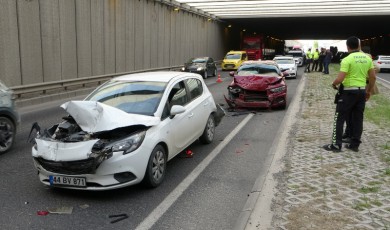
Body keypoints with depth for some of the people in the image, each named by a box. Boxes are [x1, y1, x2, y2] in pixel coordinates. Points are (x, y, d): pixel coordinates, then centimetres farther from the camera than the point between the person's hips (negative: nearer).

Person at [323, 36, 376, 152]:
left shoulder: (347, 59, -14)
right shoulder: (367, 58, 5)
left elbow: (340, 79, -21)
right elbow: (373, 77, 9)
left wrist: (334, 84, 1)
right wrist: (369, 91, 20)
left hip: (349, 91, -6)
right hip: (362, 91, 6)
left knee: (339, 118, 1)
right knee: (357, 119, 12)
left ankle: (336, 144, 3)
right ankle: (355, 144, 18)